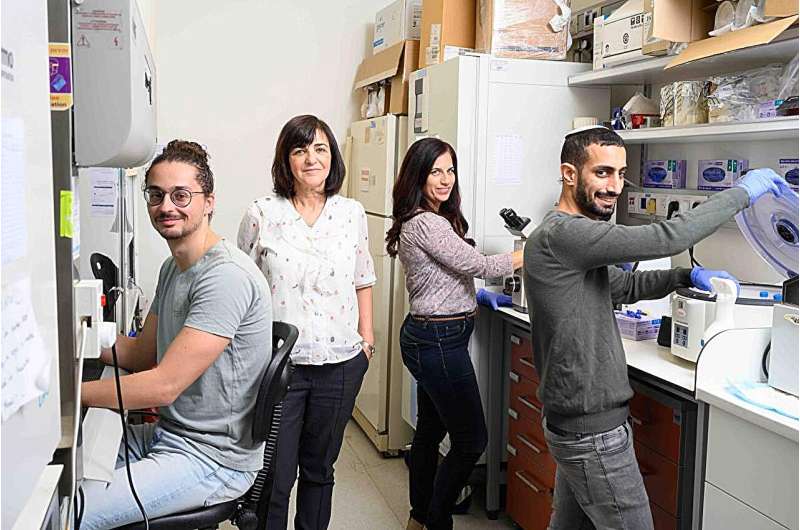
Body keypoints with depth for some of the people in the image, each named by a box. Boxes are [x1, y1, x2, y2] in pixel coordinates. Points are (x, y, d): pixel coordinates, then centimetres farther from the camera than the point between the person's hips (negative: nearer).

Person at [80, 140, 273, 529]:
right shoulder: (173, 267, 11)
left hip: (212, 460, -9)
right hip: (167, 435, 9)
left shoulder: (227, 276, -23)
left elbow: (164, 385, -25)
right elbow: (142, 354, 15)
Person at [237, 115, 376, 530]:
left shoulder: (352, 213, 4)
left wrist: (367, 336, 9)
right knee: (274, 477, 2)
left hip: (341, 362, 3)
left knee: (319, 468, 18)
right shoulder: (262, 215, -3)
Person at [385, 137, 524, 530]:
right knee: (471, 440, 0)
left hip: (429, 336, 10)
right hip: (440, 341, -10)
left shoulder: (435, 219, 12)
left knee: (430, 430, 19)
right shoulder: (425, 223, -19)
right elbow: (478, 265, -17)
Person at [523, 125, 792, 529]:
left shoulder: (576, 236, 12)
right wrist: (741, 193, -14)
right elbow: (664, 239, -26)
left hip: (573, 421, 10)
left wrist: (687, 277, 5)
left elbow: (624, 286, 22)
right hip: (594, 433, -10)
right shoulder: (560, 234, -22)